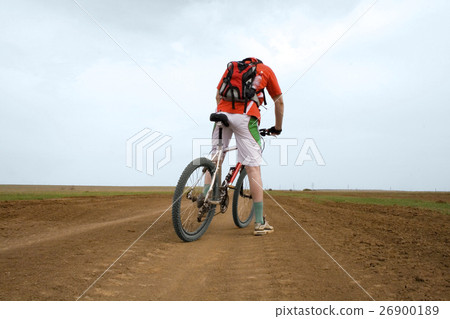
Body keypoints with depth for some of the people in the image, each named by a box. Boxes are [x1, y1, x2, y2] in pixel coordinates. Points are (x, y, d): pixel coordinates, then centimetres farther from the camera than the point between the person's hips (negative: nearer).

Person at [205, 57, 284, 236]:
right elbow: (279, 102, 22)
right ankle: (260, 223, 0)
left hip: (223, 113, 3)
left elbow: (218, 96, 25)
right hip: (245, 117, -3)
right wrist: (277, 128, 32)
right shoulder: (266, 70, 22)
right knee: (253, 167, -3)